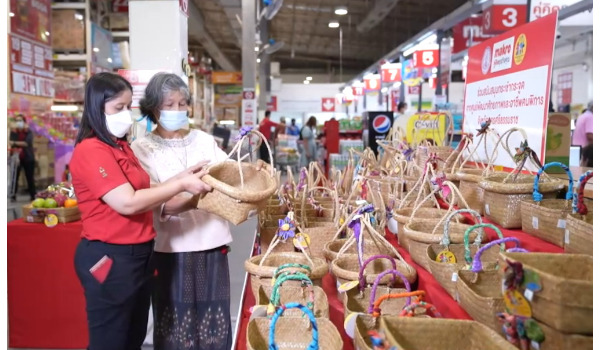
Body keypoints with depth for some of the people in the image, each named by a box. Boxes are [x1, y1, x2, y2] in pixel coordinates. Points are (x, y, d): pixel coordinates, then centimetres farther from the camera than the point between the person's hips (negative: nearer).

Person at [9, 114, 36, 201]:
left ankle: (33, 196, 11)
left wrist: (15, 143, -18)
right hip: (16, 157, 1)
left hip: (28, 158, -1)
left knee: (30, 177, 4)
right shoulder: (13, 132, 5)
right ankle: (13, 196, 4)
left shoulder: (29, 132, 1)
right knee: (14, 177, -2)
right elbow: (12, 143, -8)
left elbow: (27, 143, -15)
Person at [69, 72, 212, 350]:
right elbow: (128, 202, -25)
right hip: (109, 258, -9)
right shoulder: (91, 151, -18)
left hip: (137, 254, 9)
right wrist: (181, 185, -21)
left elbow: (143, 192, 8)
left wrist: (182, 176, -2)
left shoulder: (121, 147, 12)